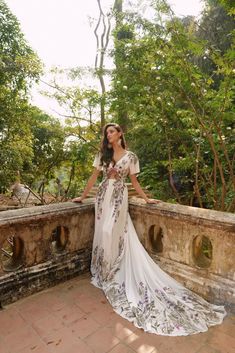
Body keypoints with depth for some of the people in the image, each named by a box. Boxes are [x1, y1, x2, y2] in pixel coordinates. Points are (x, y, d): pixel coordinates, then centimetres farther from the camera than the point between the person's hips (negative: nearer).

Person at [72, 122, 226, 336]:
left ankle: (111, 277, 15)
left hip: (119, 199, -3)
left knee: (113, 234, -6)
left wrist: (147, 199, 3)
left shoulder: (130, 156, 0)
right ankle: (104, 273, 28)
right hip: (103, 197, 3)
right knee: (104, 234, 7)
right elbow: (94, 177, 9)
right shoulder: (102, 154, 6)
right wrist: (83, 196, 9)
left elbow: (134, 181, 5)